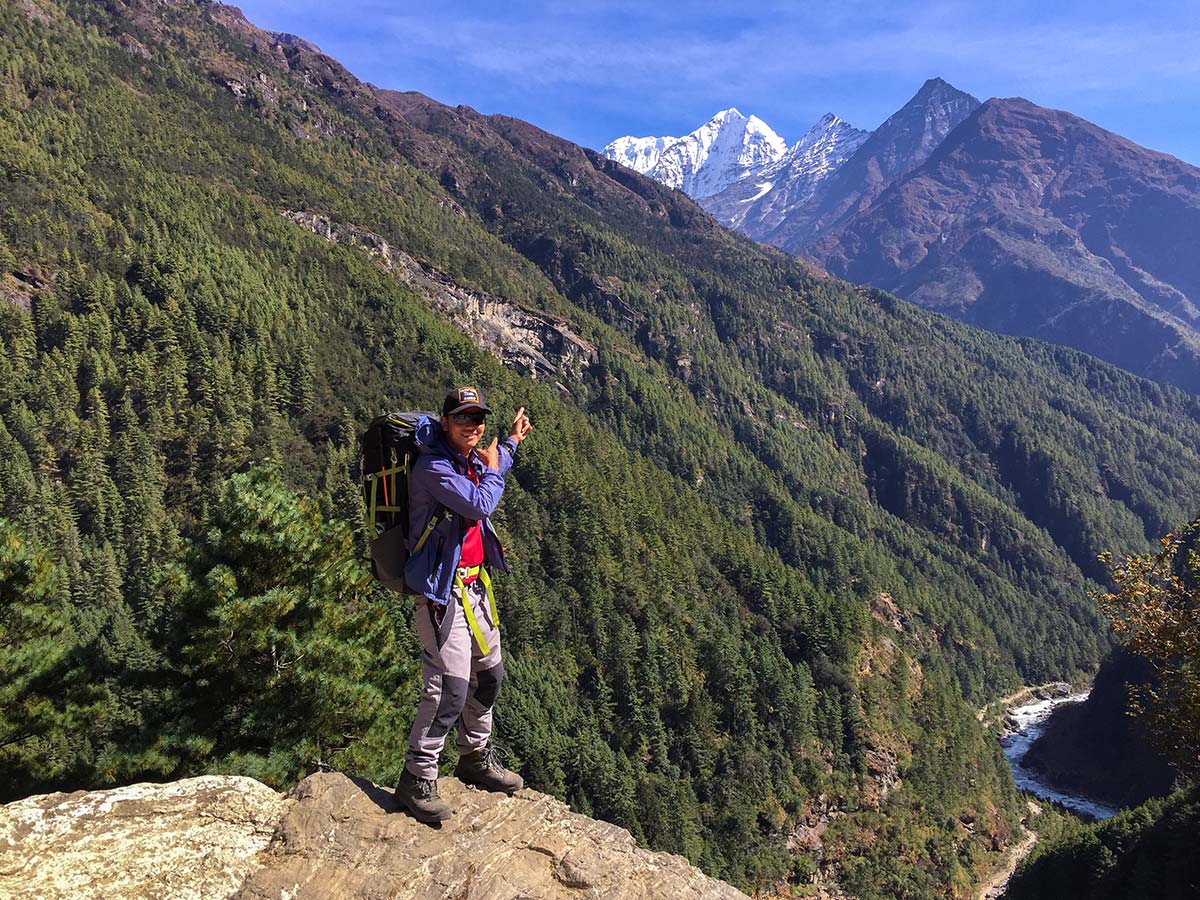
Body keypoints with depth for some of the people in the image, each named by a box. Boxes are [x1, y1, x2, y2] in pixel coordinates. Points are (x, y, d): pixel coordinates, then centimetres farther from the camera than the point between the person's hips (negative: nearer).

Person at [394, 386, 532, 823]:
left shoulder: (470, 460, 10)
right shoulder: (432, 466, -19)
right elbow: (481, 505, -29)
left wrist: (511, 442, 44)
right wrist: (492, 469, -10)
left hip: (475, 585, 10)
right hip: (442, 589, -9)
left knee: (489, 673, 17)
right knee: (449, 687, -12)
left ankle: (476, 758, 36)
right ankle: (416, 781, 4)